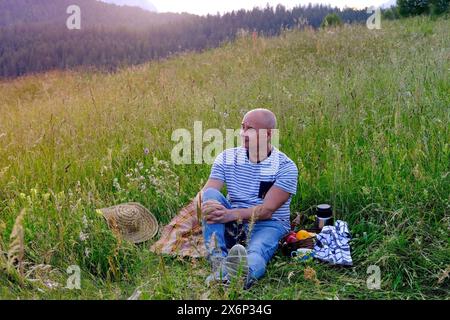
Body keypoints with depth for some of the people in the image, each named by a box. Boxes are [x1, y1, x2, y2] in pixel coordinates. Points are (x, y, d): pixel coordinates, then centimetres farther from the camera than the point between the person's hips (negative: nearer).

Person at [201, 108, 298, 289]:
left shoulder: (286, 167, -8)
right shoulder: (227, 158, 2)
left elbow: (267, 210, -16)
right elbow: (204, 195, -7)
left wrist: (231, 214, -32)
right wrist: (207, 208, -33)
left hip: (268, 225, -3)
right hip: (232, 226, 4)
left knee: (256, 252, -37)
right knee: (211, 194, -24)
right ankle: (219, 263, -42)